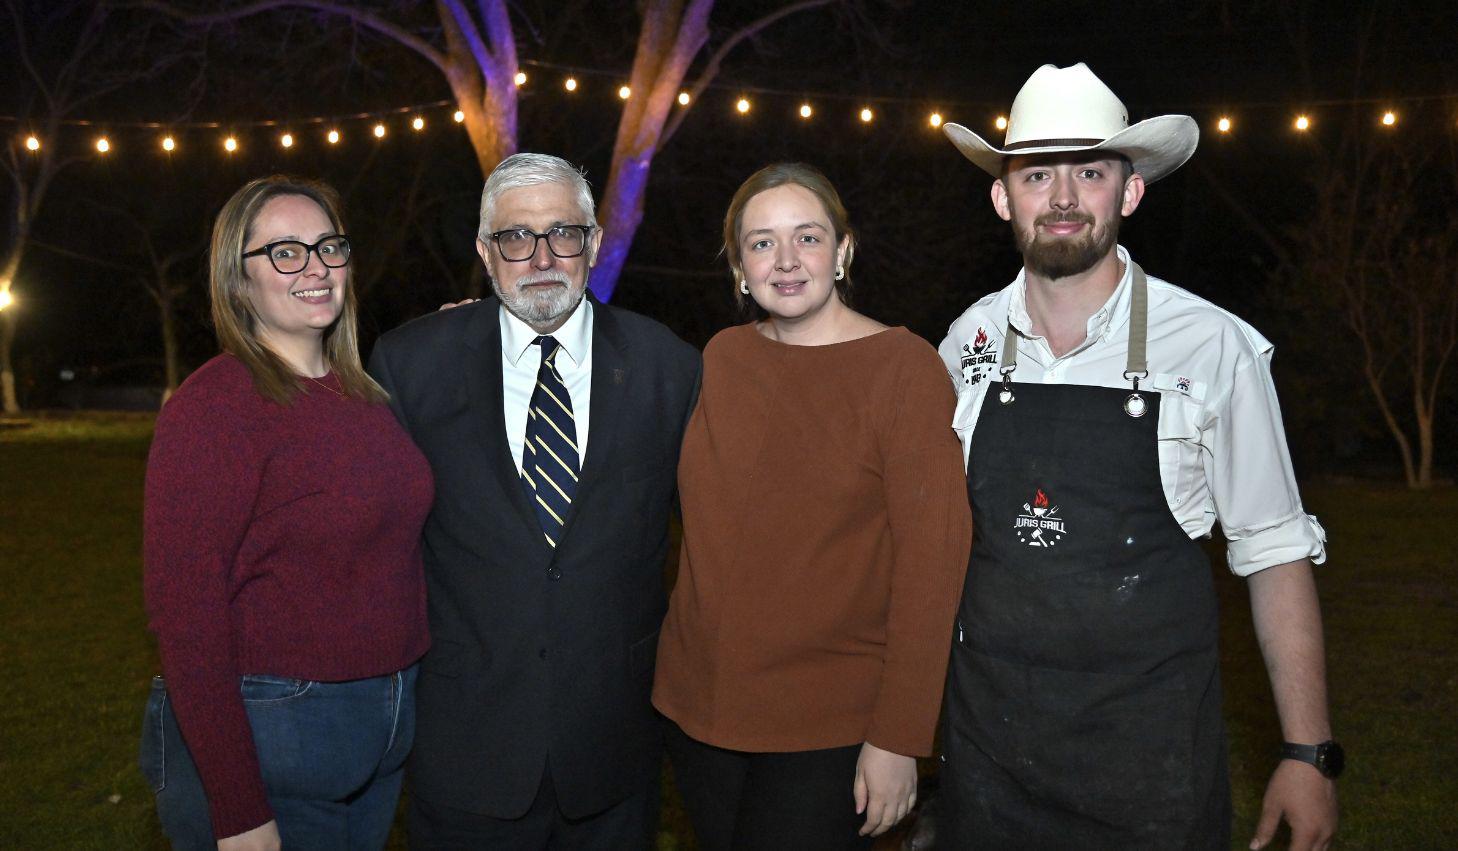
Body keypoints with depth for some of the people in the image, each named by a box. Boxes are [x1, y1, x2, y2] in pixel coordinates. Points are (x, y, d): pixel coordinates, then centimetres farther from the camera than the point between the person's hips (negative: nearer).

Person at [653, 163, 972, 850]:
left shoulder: (903, 368, -12)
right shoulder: (723, 357, 3)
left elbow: (931, 556, -14)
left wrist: (899, 738, -16)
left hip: (829, 727, -4)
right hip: (699, 705, 5)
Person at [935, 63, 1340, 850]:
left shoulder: (1213, 348, -11)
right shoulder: (968, 342, -1)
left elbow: (1274, 551, -5)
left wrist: (1308, 753, -5)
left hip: (1152, 750, -2)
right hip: (986, 734, 3)